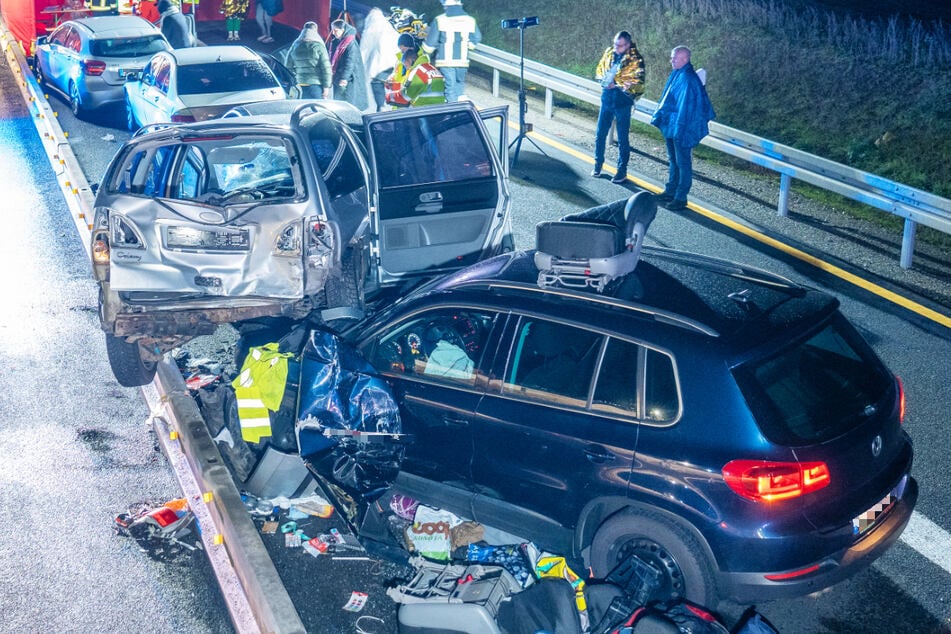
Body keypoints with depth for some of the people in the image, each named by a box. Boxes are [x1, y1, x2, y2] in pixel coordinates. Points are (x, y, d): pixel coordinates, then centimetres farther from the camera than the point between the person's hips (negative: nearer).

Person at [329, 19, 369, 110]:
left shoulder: (351, 43, -14)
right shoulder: (335, 42, 11)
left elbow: (350, 62, -20)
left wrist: (344, 77, -25)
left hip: (349, 79, -9)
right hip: (337, 77, 9)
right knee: (338, 100, 11)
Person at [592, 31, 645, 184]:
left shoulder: (635, 59, -12)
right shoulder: (609, 53, 2)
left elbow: (637, 84, -15)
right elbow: (599, 70, 15)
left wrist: (616, 84, -21)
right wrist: (604, 79, -7)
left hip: (622, 101, -5)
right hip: (607, 98, 5)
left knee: (623, 138, 4)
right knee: (600, 133, 10)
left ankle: (622, 170, 15)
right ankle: (598, 164, 27)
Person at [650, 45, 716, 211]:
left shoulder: (688, 78, -21)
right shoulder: (676, 74, 7)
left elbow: (686, 105, -23)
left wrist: (679, 129, -24)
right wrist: (659, 116, 20)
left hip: (682, 127, -10)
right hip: (670, 124, 10)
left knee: (683, 162, 0)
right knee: (673, 160, 19)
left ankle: (681, 198, 7)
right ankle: (671, 191, 30)